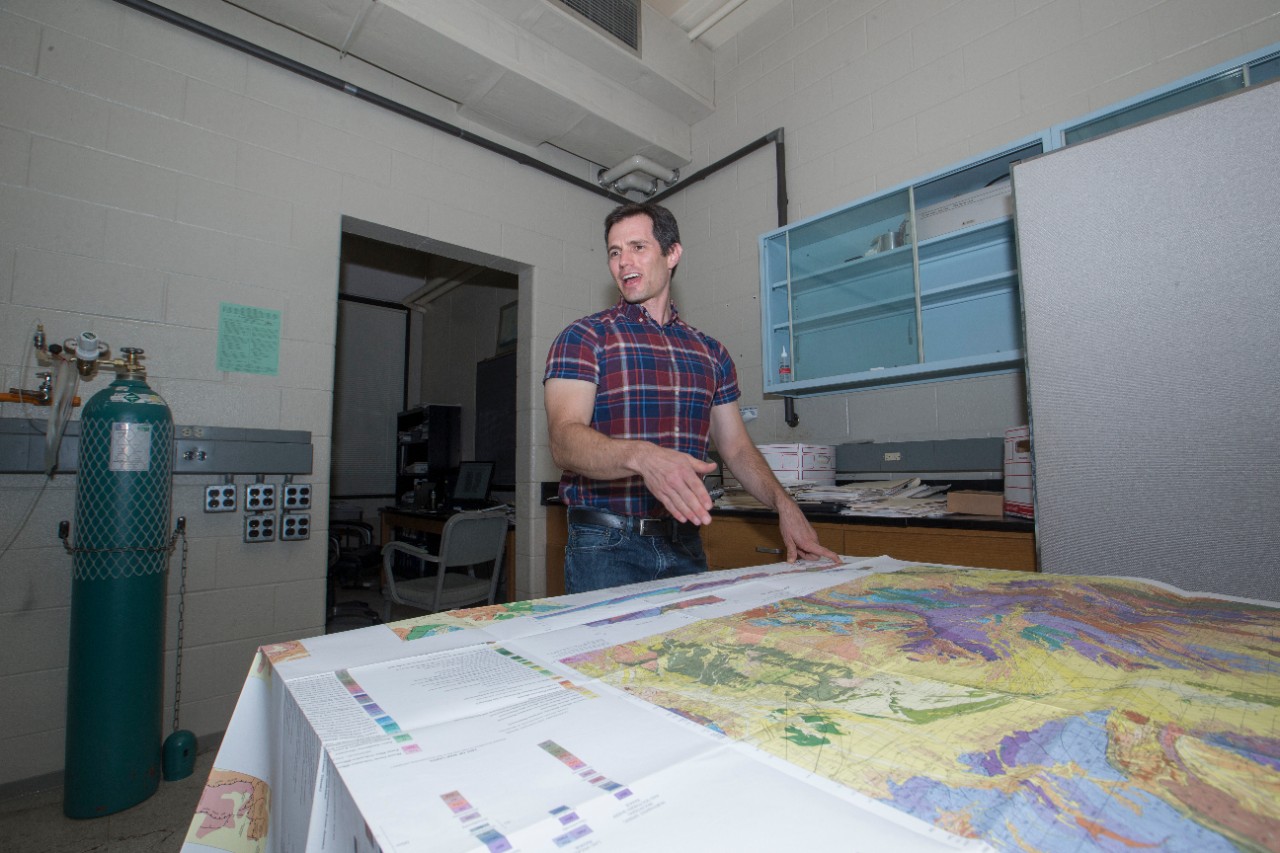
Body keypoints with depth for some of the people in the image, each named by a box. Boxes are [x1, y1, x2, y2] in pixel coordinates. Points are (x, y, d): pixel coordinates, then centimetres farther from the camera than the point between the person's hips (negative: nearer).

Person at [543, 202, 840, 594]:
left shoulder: (710, 352, 11)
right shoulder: (583, 338, -4)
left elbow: (736, 447, 13)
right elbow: (565, 441, -18)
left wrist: (784, 505, -3)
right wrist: (643, 456, -37)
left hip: (685, 547, 4)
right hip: (606, 547, -4)